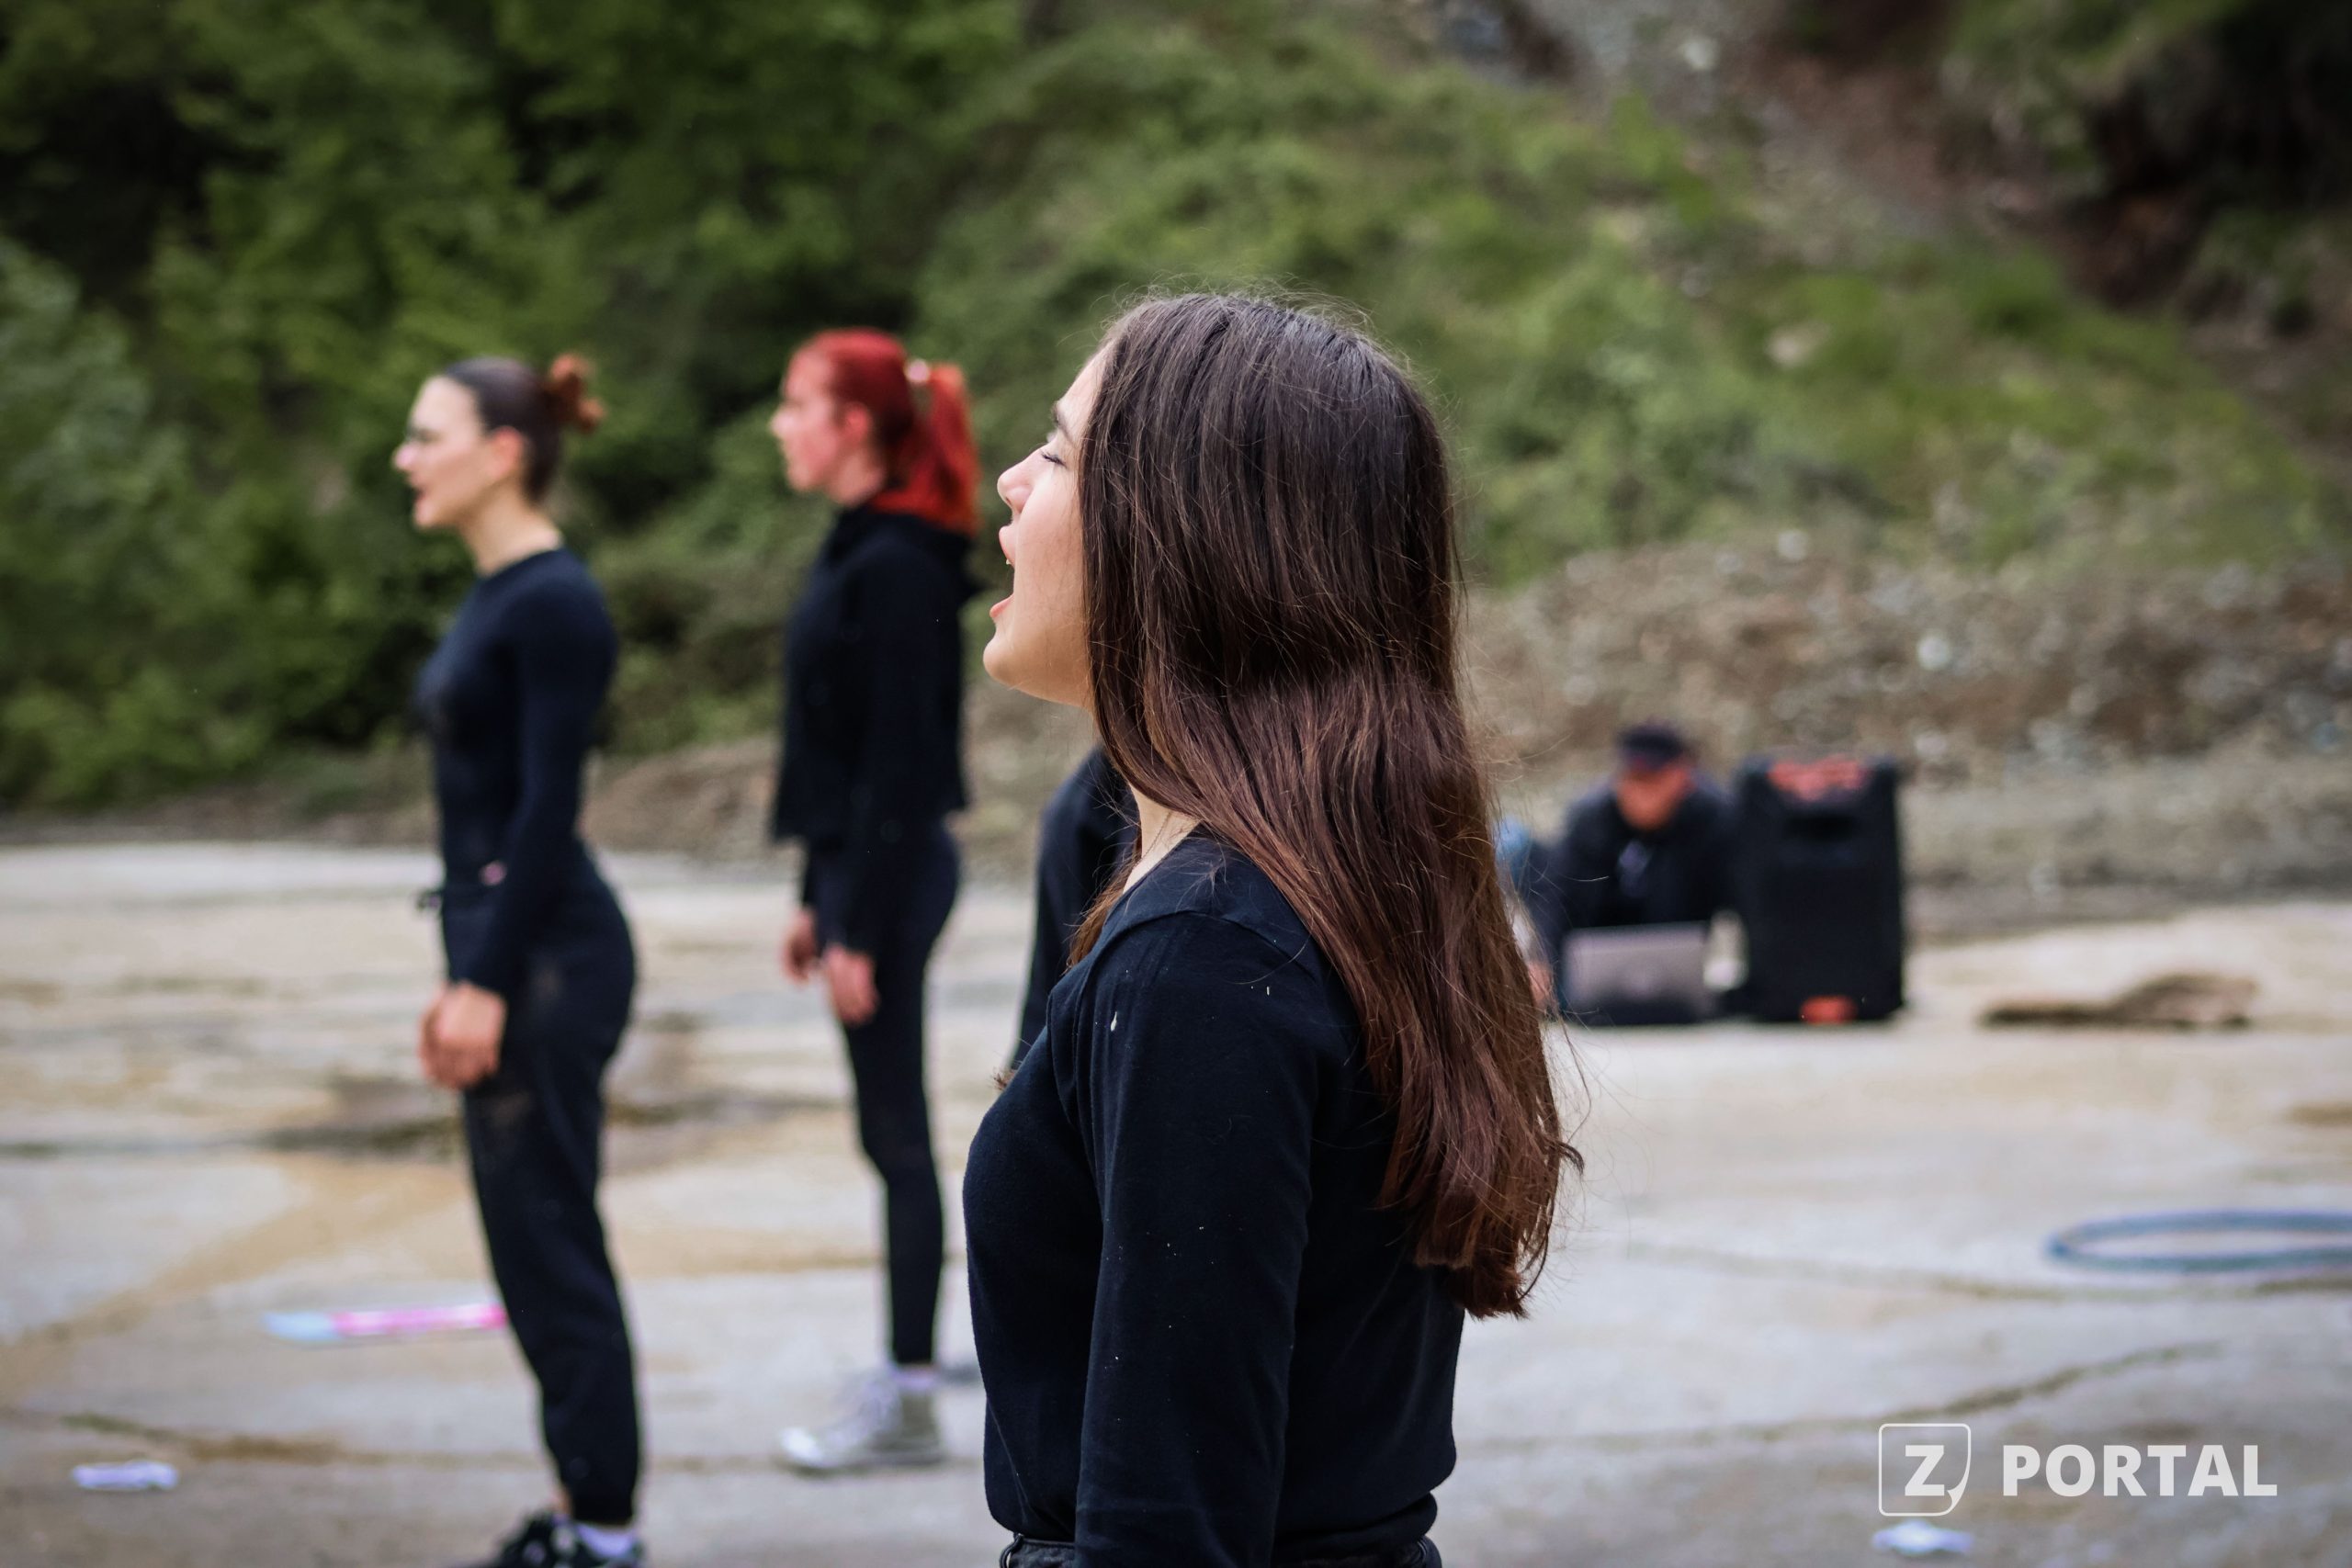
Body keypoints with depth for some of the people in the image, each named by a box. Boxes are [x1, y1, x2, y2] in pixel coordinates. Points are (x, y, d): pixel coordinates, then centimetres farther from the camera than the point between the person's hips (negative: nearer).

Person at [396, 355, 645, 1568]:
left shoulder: (554, 603, -15)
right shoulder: (494, 599, 14)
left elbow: (547, 806, -19)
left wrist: (489, 983, -20)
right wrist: (461, 977, 21)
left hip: (549, 954, -10)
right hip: (506, 949, 10)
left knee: (551, 1241, -5)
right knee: (529, 1240, 13)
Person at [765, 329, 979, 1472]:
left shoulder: (896, 569, -17)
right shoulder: (860, 551, 13)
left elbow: (898, 760, -20)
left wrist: (860, 929, -20)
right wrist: (816, 897, 20)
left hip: (892, 869, -10)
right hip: (858, 862, 10)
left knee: (896, 1130, -3)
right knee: (890, 1128, 13)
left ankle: (909, 1406, 4)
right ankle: (909, 1370, 21)